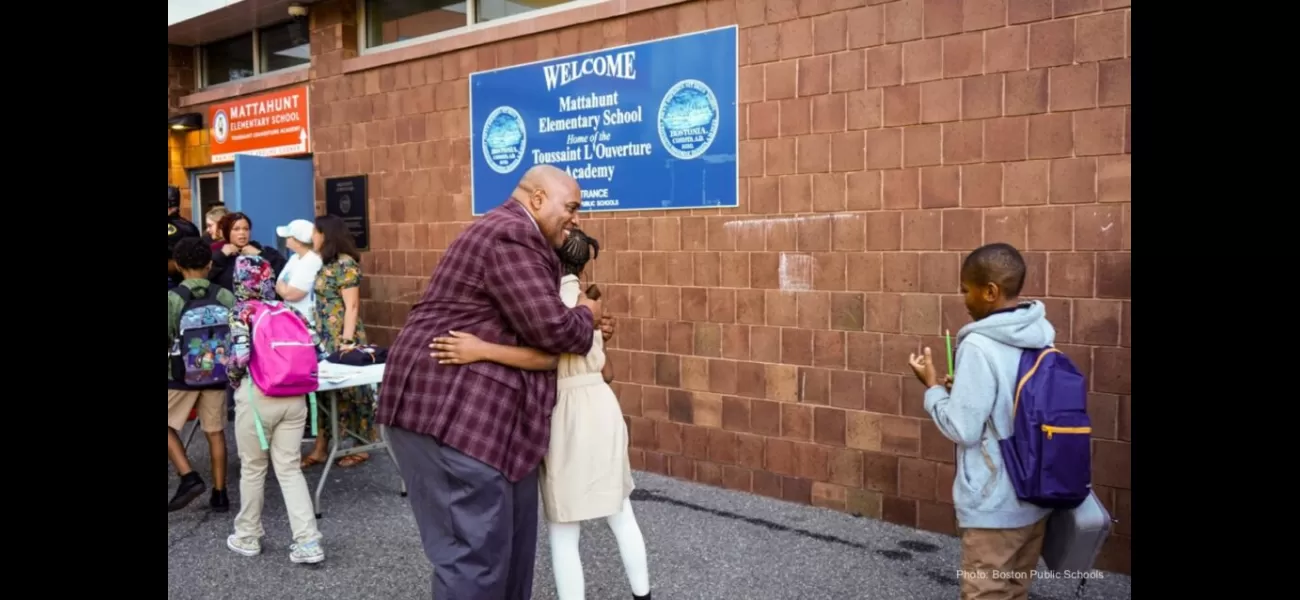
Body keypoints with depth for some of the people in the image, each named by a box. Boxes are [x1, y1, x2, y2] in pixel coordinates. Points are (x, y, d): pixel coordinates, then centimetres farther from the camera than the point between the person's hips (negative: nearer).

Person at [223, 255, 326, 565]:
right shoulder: (290, 310, 7)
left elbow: (240, 356, -18)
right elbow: (315, 351, 3)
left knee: (252, 469, 14)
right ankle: (308, 543, 4)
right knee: (290, 469, 10)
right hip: (294, 396, 4)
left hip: (256, 397, -3)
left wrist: (233, 378, 2)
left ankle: (247, 538, 30)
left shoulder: (241, 312, -5)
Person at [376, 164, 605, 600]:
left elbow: (531, 321, 27)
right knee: (476, 546, -6)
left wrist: (584, 325, 15)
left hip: (467, 406, 11)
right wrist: (587, 316, 0)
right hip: (450, 408, -11)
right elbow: (549, 326, -20)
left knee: (512, 531, 17)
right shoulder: (511, 236, -15)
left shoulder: (514, 235, 21)